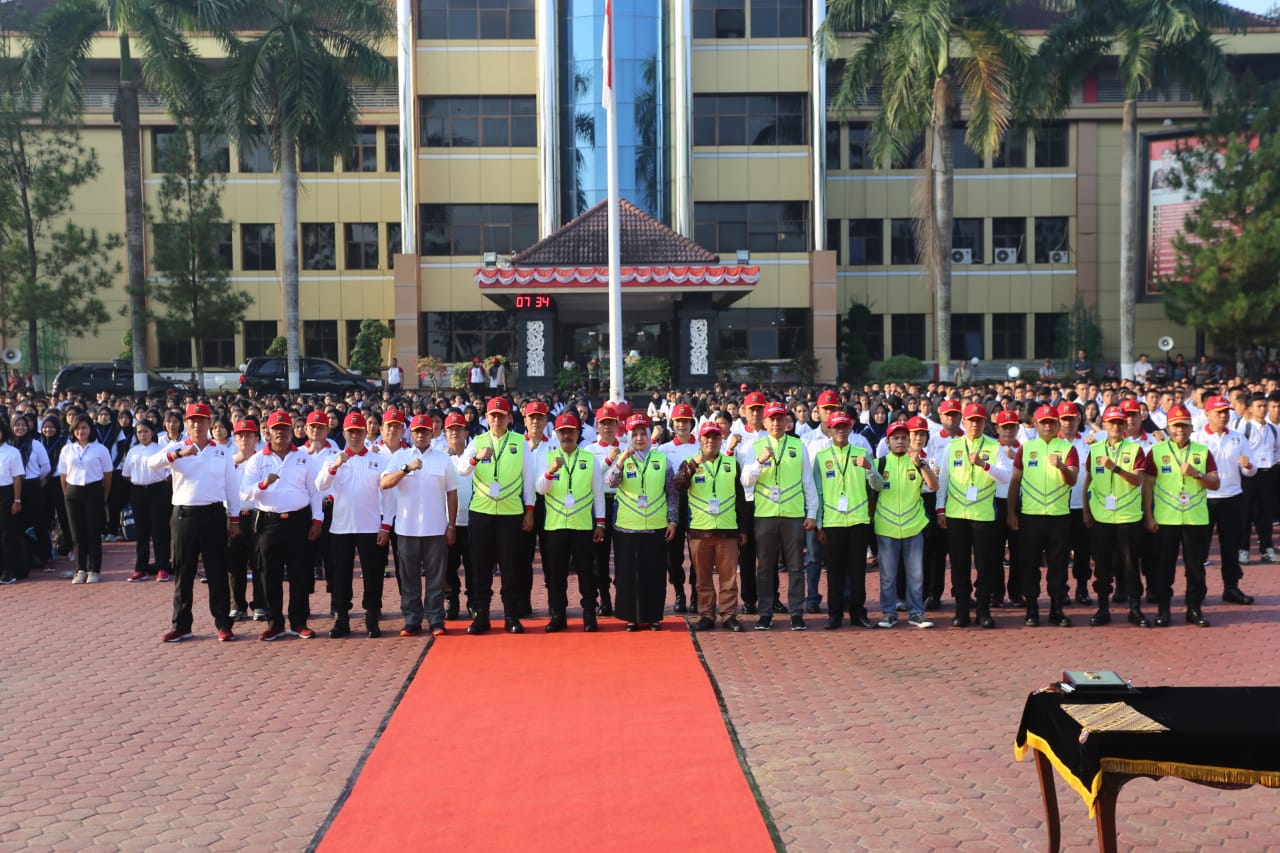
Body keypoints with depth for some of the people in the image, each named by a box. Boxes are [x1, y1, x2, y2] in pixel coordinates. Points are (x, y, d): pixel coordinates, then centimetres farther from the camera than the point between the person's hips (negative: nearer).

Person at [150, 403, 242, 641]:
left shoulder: (223, 452, 7)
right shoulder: (176, 448, 4)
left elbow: (232, 487, 8)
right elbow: (153, 463, -16)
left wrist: (234, 519, 5)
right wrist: (179, 454, -32)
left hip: (213, 515, 0)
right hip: (184, 515, 0)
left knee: (218, 572, 2)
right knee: (183, 573, 7)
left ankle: (223, 625, 9)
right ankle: (181, 625, 15)